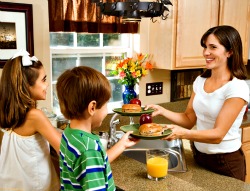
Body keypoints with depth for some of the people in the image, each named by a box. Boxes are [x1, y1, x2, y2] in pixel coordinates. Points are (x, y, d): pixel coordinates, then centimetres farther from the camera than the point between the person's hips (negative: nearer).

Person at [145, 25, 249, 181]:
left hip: (226, 163, -6)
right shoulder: (200, 81, -1)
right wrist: (162, 111, -14)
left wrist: (183, 133, -40)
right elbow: (189, 119, 2)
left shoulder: (237, 88, -20)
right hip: (199, 156, 6)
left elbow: (218, 134, -25)